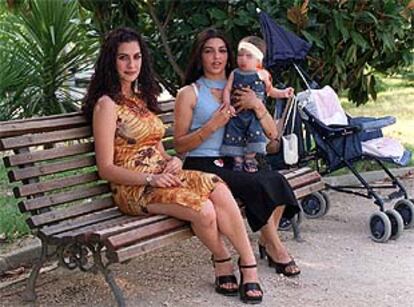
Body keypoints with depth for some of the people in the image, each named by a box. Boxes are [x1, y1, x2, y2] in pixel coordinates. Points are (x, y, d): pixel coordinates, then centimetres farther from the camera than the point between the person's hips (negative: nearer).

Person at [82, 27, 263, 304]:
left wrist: (173, 161, 0)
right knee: (203, 209, -30)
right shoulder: (107, 104, -6)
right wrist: (150, 179, -20)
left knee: (219, 190, -24)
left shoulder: (142, 98, 19)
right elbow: (106, 169, -9)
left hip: (163, 175, 7)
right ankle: (224, 263, -4)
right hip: (134, 188, -7)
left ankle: (249, 267, -21)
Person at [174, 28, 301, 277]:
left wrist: (257, 105, -6)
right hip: (202, 166, -5)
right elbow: (180, 145, -2)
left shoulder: (239, 91, 18)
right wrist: (212, 126, -14)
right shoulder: (190, 94, 4)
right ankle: (274, 247, -10)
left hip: (234, 163, 5)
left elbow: (272, 134, 12)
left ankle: (267, 242, -6)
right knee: (259, 185, -28)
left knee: (276, 180, -25)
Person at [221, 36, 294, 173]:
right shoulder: (234, 74, 1)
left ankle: (250, 158, 9)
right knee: (234, 135, 1)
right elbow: (227, 90, 0)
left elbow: (270, 91, 13)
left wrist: (283, 93, 0)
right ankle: (238, 160, 15)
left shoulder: (263, 74, -1)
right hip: (237, 113, 1)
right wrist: (227, 105, -14)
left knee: (255, 133, -8)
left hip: (255, 114, -1)